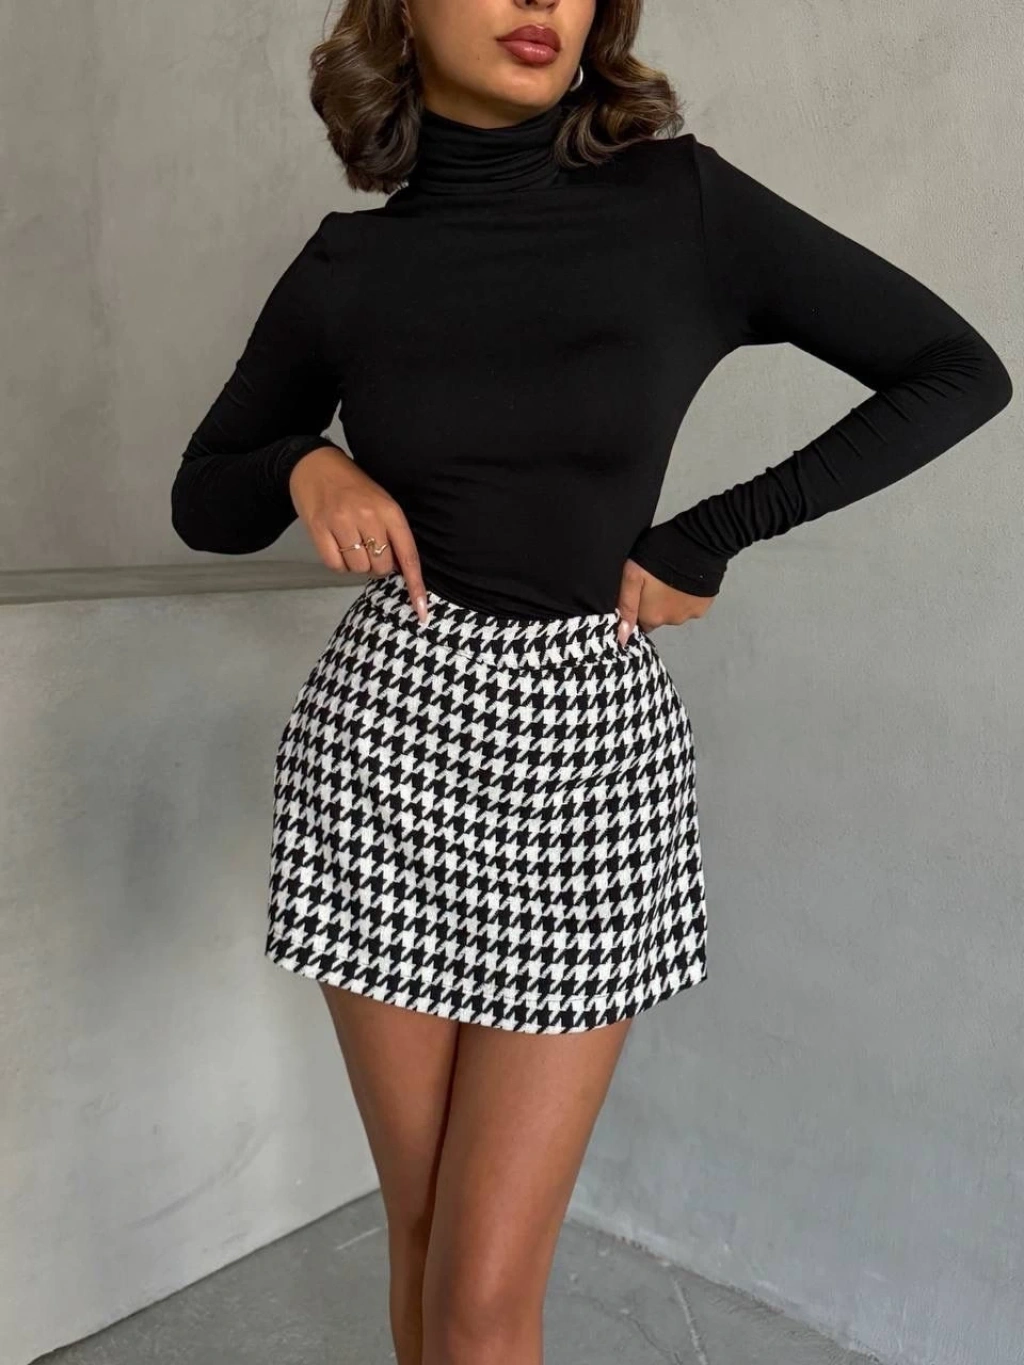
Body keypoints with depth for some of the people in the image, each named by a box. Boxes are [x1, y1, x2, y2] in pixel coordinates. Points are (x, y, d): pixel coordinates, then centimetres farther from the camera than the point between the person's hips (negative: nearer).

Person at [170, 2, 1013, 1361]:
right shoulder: (348, 267, 3)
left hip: (590, 743, -2)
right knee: (422, 1228, 14)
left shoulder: (685, 203, -3)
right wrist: (306, 466, -9)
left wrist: (706, 538, -3)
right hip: (387, 734, 2)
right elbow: (202, 504, 13)